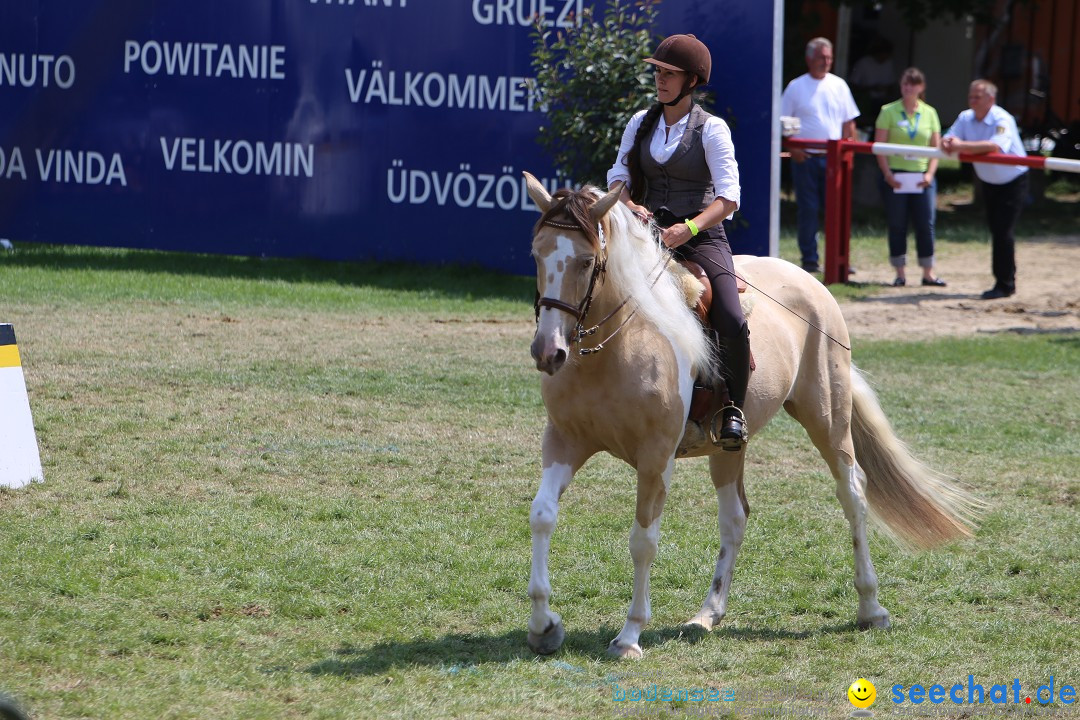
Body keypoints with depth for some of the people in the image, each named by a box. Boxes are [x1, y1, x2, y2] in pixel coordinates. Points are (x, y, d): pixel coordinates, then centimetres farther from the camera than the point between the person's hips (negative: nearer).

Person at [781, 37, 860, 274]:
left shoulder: (839, 85, 9)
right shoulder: (796, 87, 2)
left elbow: (849, 122, 12)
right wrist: (792, 148, -10)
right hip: (806, 157, -2)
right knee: (808, 209, 1)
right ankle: (809, 258, 7)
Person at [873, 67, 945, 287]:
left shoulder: (929, 113, 9)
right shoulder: (889, 112, 1)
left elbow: (936, 147, 8)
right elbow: (879, 146, -2)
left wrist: (930, 173, -5)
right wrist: (887, 174, -12)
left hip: (922, 176, 2)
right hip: (895, 175, -2)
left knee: (926, 224, 0)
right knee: (897, 225, 1)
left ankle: (928, 273, 7)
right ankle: (900, 273, 8)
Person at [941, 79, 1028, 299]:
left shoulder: (1002, 120, -25)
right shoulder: (966, 118, -3)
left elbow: (995, 146, -42)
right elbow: (949, 139, -6)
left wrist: (962, 146, -45)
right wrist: (948, 143, -32)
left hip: (1012, 181, -7)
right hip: (989, 182, 7)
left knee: (1003, 230, -14)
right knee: (995, 230, 12)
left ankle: (1004, 285, -8)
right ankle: (1006, 281, 22)